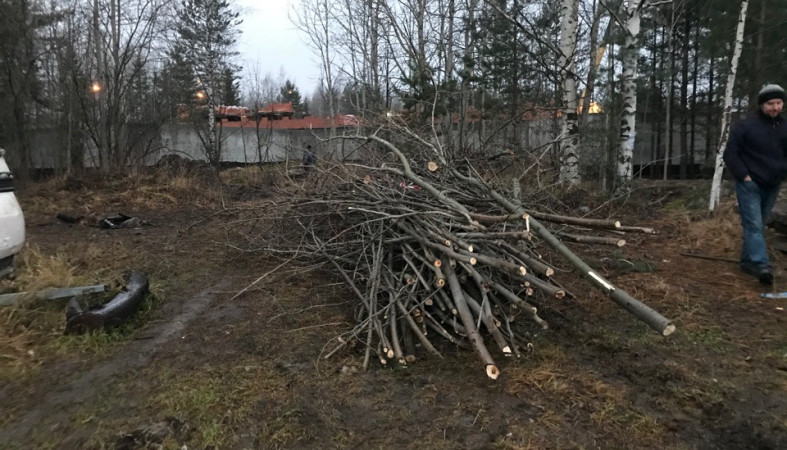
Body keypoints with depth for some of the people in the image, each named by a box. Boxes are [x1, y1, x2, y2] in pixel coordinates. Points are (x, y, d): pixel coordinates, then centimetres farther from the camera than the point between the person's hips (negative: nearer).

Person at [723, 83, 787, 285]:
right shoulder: (745, 125, -7)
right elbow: (730, 153, -6)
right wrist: (744, 176, -12)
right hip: (749, 184, -6)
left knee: (758, 226, 12)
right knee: (754, 225, -12)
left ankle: (748, 261, 23)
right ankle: (762, 266, -19)